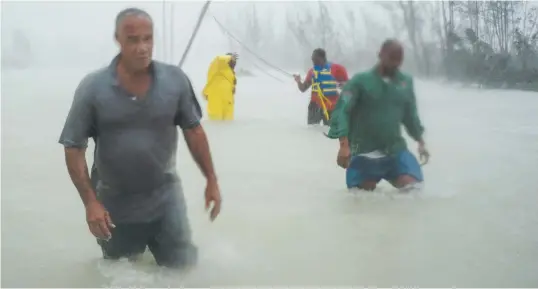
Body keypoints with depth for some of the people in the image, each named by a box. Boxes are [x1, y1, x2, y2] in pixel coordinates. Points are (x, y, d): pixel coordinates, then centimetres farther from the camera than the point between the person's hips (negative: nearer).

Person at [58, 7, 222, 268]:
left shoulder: (175, 80, -11)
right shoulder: (92, 88, -15)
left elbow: (193, 131, 1)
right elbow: (73, 147, -11)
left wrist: (211, 181, 1)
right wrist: (90, 202, -17)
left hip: (165, 197, 1)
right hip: (115, 205, 0)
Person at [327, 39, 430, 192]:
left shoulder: (406, 82, 6)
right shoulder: (361, 80, -8)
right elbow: (342, 111, -15)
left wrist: (420, 141, 19)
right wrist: (344, 145, -26)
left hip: (395, 150, 3)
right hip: (364, 153, -3)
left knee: (413, 187, -12)